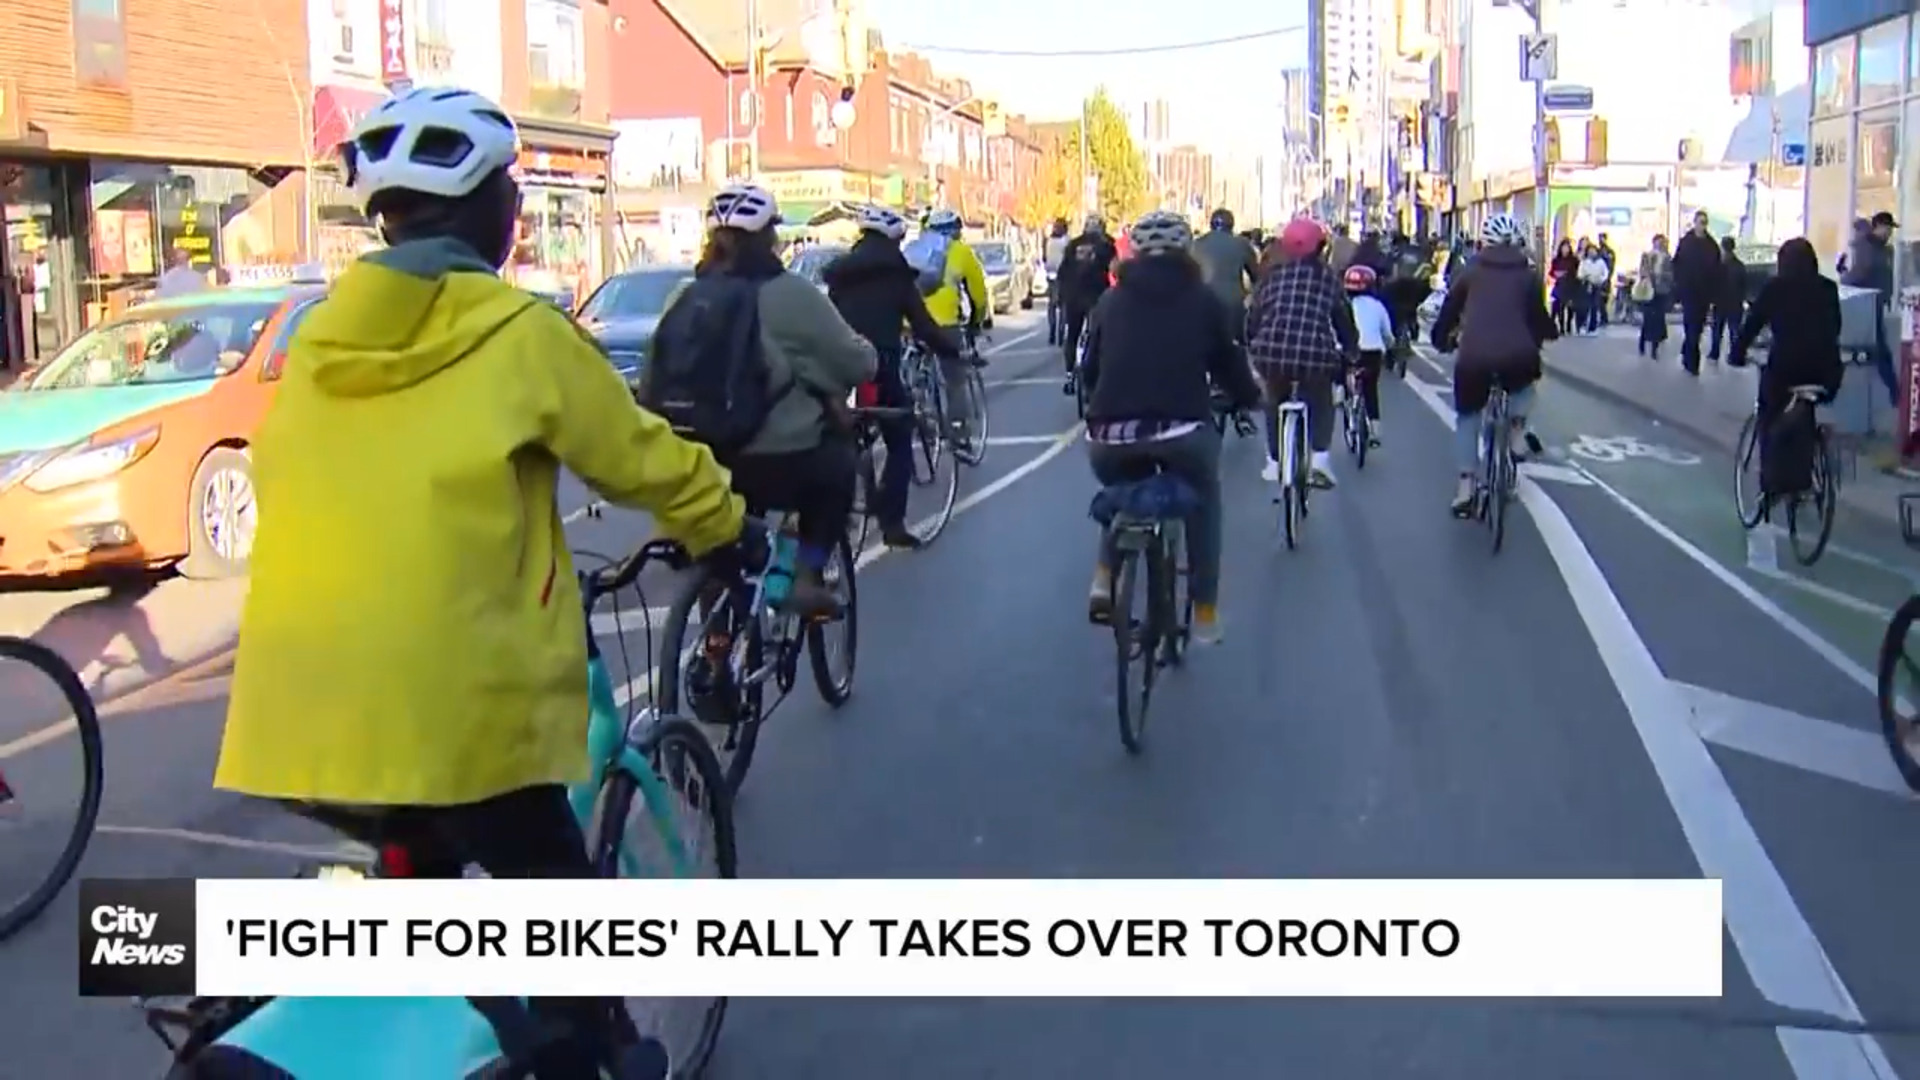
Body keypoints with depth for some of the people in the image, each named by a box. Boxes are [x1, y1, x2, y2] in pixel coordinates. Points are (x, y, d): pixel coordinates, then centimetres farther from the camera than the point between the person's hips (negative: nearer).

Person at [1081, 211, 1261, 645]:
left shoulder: (1111, 300, 18)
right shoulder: (1202, 299, 13)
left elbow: (1090, 370, 24)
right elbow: (1227, 362, 19)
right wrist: (1250, 396, 41)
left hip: (1109, 436, 2)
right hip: (1181, 429, -2)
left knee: (1122, 495, 36)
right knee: (1204, 501, 28)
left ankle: (1104, 580, 19)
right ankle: (1205, 613, 26)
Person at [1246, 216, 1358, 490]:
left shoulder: (1273, 275, 16)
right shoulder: (1327, 277, 14)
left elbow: (1253, 316, 16)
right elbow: (1344, 318, 16)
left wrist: (1252, 347, 29)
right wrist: (1349, 351, 29)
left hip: (1272, 351, 1)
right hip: (1315, 354, -1)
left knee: (1276, 403, 27)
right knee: (1320, 405, 22)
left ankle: (1274, 462, 29)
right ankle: (1320, 456, 2)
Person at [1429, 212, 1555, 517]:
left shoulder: (1472, 272, 17)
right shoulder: (1529, 275, 15)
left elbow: (1449, 310, 19)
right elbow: (1538, 316, 16)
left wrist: (1442, 339, 34)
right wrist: (1550, 332, 36)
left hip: (1474, 356, 0)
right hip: (1517, 356, 0)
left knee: (1467, 416, 21)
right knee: (1525, 382, 38)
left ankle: (1465, 487, 13)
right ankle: (1517, 431, 16)